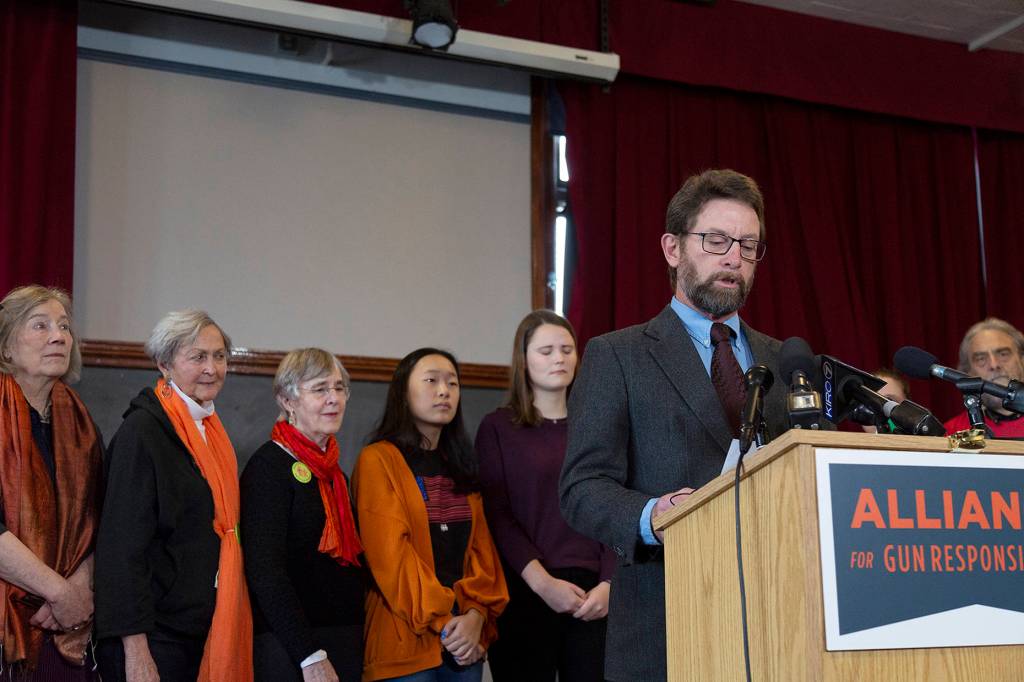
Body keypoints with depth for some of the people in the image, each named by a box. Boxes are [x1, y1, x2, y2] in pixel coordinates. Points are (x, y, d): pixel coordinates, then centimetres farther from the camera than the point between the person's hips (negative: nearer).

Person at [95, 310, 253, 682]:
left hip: (208, 632, 8)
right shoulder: (141, 432, -13)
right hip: (156, 634, -8)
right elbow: (122, 544, -17)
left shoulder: (210, 429, 12)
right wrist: (135, 651, -21)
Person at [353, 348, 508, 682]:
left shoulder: (461, 466, 15)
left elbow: (481, 545, 7)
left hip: (466, 640, 6)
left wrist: (476, 612, -8)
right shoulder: (378, 460, -5)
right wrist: (443, 623, -15)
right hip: (406, 641, -5)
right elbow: (390, 553, -13)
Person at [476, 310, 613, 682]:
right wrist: (542, 582, -12)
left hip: (594, 597, 2)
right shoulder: (498, 427, 5)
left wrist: (609, 583, -6)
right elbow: (497, 516, -2)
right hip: (526, 594, -2)